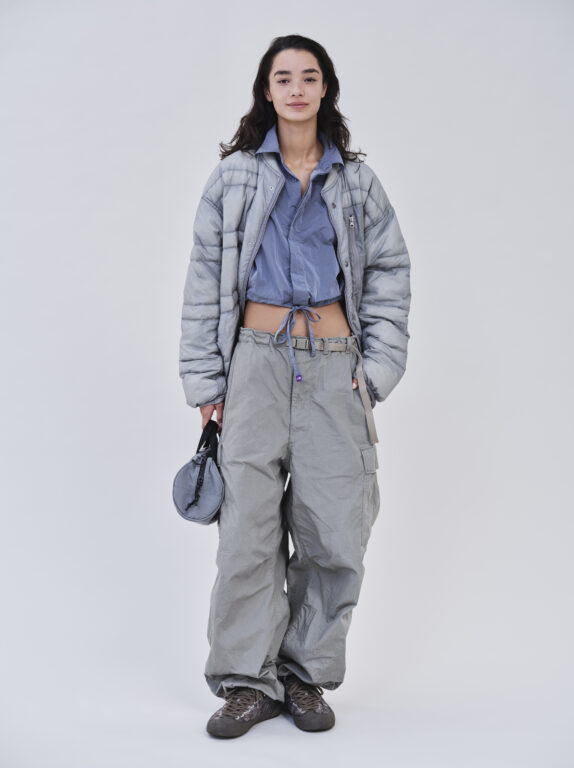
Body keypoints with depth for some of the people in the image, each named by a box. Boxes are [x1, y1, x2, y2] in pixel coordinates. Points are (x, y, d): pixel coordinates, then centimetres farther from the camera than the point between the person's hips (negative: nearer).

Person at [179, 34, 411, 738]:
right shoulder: (234, 177, 8)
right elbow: (204, 283, 7)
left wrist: (377, 370, 0)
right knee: (248, 523, -6)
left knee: (332, 527, 0)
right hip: (257, 361, -1)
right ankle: (250, 680, 6)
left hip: (334, 366, 1)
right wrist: (206, 381, 0)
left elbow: (390, 275, 11)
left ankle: (307, 675, 14)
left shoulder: (357, 182, 11)